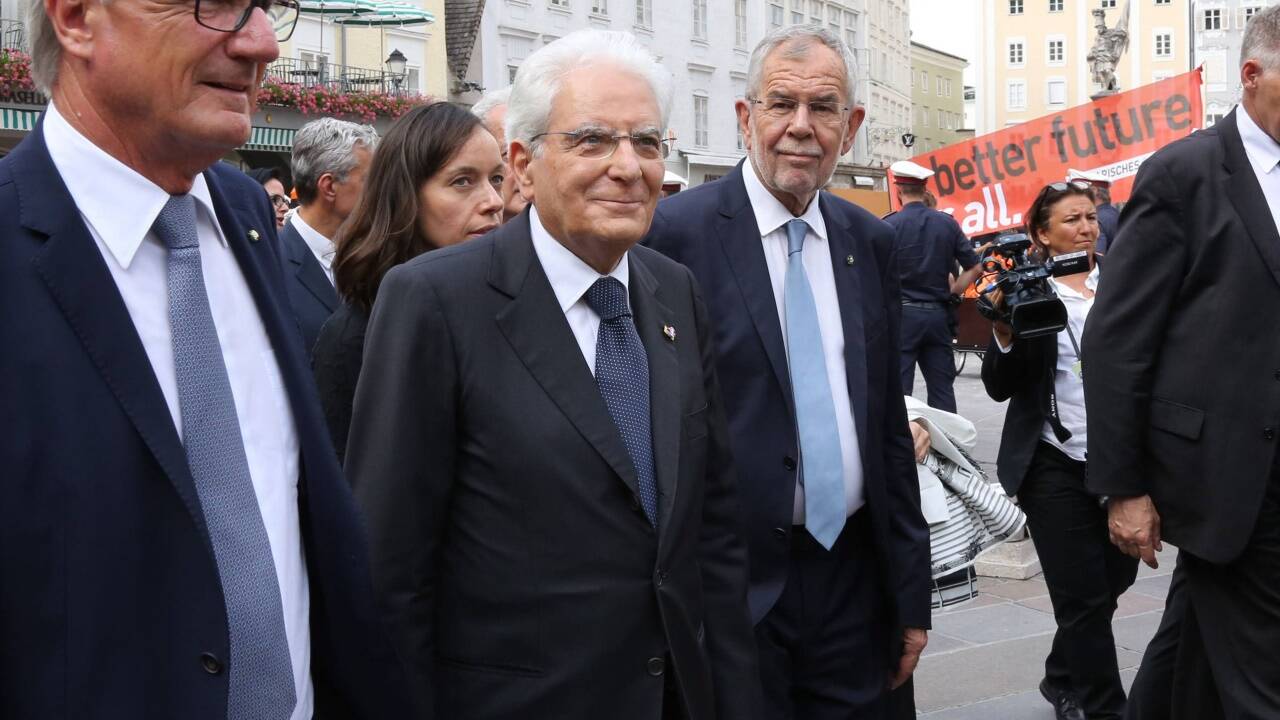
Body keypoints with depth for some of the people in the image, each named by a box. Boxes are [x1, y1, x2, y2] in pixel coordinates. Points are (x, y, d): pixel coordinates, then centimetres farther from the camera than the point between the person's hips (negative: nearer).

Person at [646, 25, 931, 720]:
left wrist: (911, 592, 13)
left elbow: (888, 422, 13)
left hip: (851, 577, 5)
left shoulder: (870, 242, 9)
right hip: (730, 583, -5)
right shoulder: (675, 233, -9)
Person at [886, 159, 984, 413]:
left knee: (899, 389, 0)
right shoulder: (947, 223, 4)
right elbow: (975, 268, 5)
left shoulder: (889, 224, -7)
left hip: (902, 314, -4)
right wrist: (951, 292, 11)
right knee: (942, 387, 10)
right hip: (938, 314, 4)